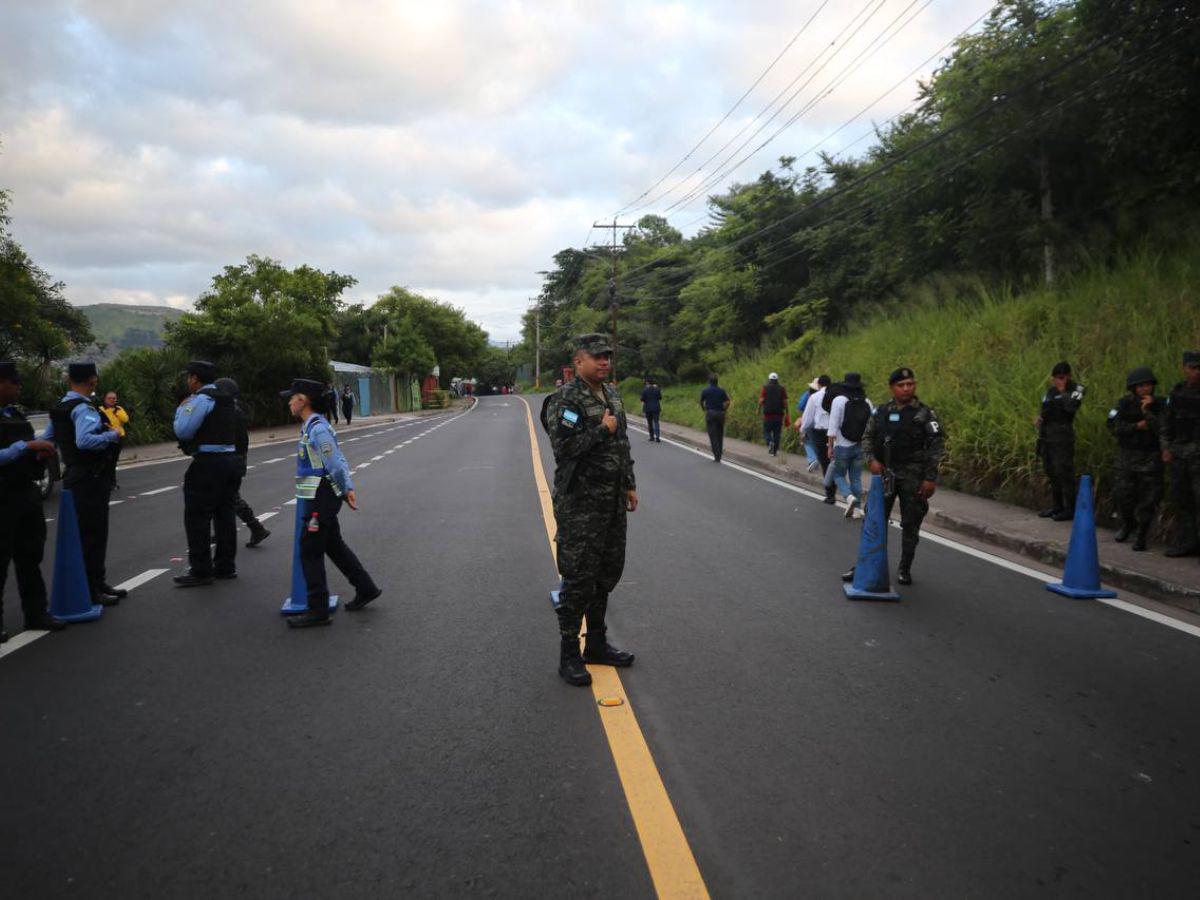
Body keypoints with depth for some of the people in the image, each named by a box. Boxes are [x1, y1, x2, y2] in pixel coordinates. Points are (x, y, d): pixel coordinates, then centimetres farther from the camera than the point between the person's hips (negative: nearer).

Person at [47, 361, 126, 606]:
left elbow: (47, 439, 21)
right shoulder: (84, 409, -18)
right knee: (92, 534, -3)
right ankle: (90, 591, 3)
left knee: (95, 533, 18)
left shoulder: (60, 408, 12)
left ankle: (98, 583, 28)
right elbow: (85, 440, -33)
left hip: (75, 474, 10)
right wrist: (112, 435, -21)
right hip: (90, 478, -10)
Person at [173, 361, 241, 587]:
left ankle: (201, 571, 0)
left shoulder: (201, 399, -12)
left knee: (197, 517, -2)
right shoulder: (225, 400, 16)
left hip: (208, 464, -9)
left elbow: (182, 430, -16)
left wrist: (182, 409, 0)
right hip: (231, 459, 9)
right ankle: (225, 566, 20)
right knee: (224, 514, 14)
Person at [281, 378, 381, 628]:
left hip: (320, 499, -10)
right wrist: (348, 488, 10)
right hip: (321, 498, 10)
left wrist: (345, 491, -9)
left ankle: (318, 610, 2)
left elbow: (336, 464, -19)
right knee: (334, 546, 18)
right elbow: (339, 461, 13)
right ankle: (366, 589, 28)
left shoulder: (318, 429, -19)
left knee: (310, 552, -4)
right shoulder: (311, 426, 12)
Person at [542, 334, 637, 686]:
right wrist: (603, 430, -16)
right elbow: (564, 448, -25)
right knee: (578, 578, -3)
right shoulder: (564, 399, -14)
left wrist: (629, 485, 17)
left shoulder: (613, 395, 13)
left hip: (612, 502, 8)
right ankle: (569, 654, 8)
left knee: (607, 573, 14)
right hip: (580, 504, -8)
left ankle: (597, 644, 28)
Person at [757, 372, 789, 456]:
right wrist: (786, 414, 5)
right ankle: (775, 451, 8)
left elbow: (761, 400, -8)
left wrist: (759, 409, 2)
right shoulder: (782, 389, 4)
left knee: (766, 431, 7)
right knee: (777, 433, 8)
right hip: (779, 414, 1)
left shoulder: (765, 388, 0)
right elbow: (785, 402, 0)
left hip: (768, 414, -1)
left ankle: (769, 442, -22)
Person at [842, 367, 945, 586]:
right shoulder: (881, 412, 6)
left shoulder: (925, 414, -4)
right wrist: (871, 459, -8)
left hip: (913, 477, -2)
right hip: (885, 474, 2)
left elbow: (937, 447, -5)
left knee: (910, 525, 6)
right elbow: (867, 438, 11)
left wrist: (930, 478, -11)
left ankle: (905, 569, 21)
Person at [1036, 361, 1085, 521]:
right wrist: (1039, 418, 7)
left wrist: (1062, 391, -14)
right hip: (1046, 435, 8)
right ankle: (1056, 505, 23)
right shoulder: (1051, 390, 16)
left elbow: (1071, 406, -22)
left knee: (1064, 472, -8)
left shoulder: (1076, 389, -5)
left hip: (1062, 436, -8)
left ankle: (1069, 508, -3)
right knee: (1051, 472, 13)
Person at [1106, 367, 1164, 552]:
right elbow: (1115, 428, -6)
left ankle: (1142, 536, 10)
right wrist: (1137, 427, -16)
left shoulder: (1159, 405, -4)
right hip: (1126, 456, 2)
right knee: (1121, 494, 4)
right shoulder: (1124, 403, 1)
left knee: (1147, 499, -2)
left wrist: (1147, 412, -21)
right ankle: (1128, 524, 32)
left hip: (1150, 459, -2)